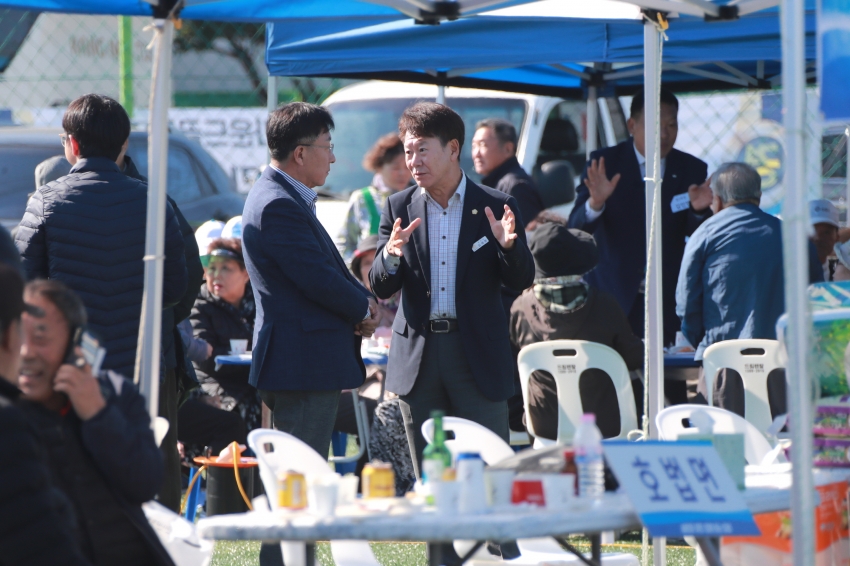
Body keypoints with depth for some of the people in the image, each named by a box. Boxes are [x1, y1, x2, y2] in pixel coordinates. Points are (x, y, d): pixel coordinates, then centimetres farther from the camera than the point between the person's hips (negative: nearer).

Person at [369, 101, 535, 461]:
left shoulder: (496, 208, 2)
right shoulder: (399, 209, 7)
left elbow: (521, 281, -2)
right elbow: (381, 289, 2)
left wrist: (508, 246, -22)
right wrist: (391, 255, -20)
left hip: (478, 357, -2)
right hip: (416, 360, 2)